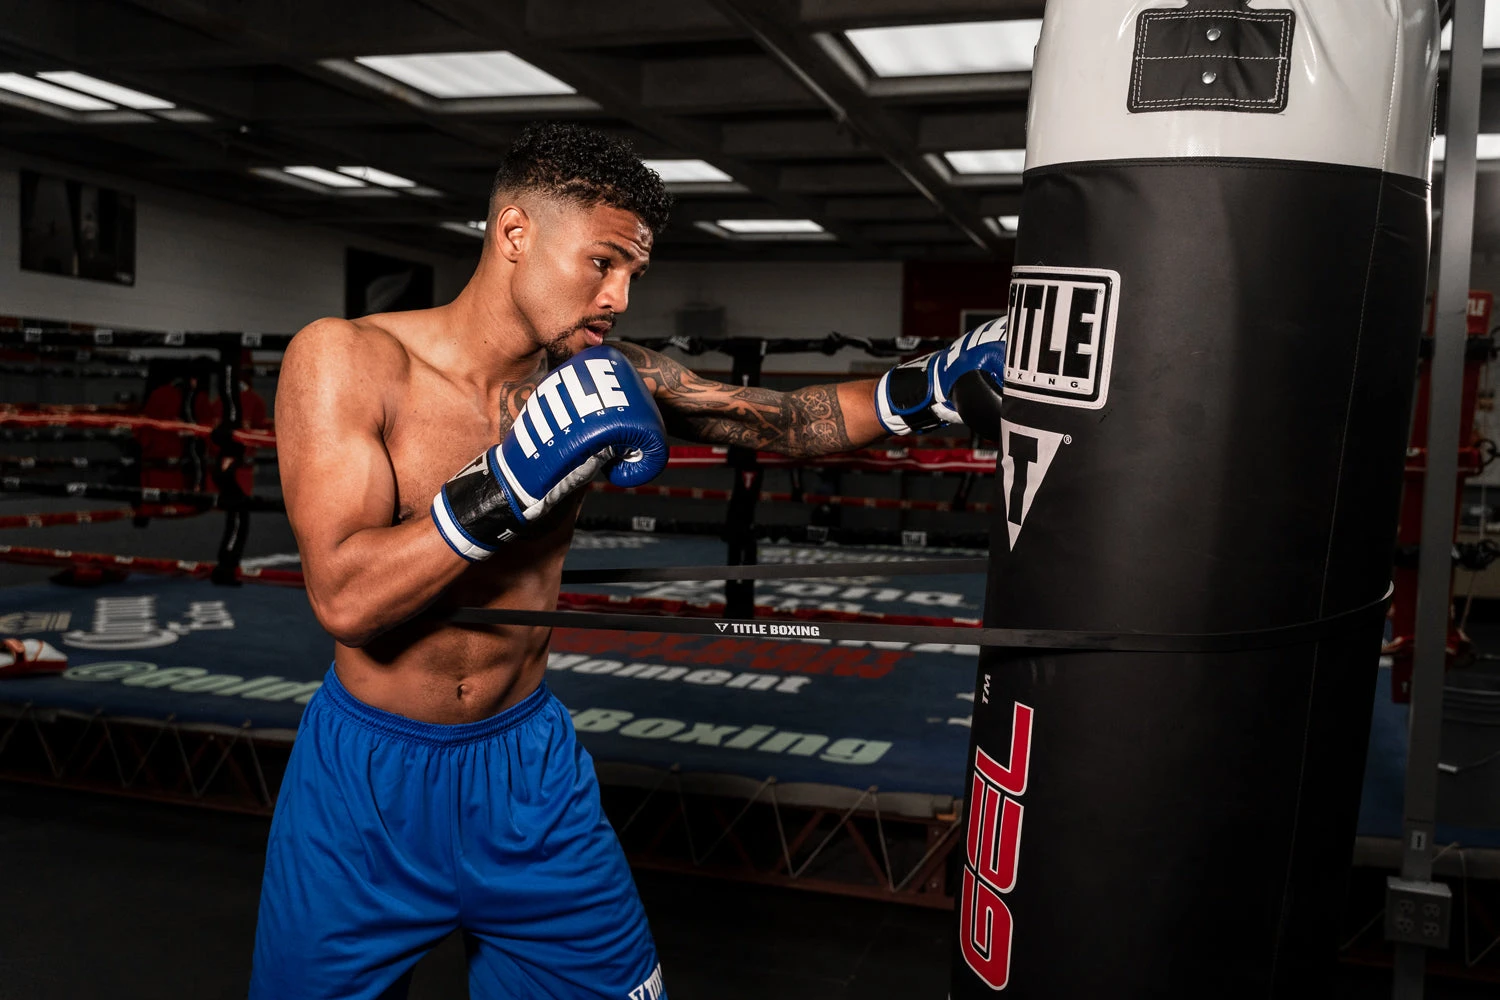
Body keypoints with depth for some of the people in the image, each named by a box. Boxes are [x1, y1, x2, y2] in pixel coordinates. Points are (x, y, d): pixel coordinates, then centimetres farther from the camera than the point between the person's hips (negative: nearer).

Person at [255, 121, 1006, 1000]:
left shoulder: (604, 378, -6)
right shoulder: (347, 360, -15)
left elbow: (785, 420, -1)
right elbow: (346, 598, -24)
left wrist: (927, 386, -14)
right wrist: (515, 478, -33)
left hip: (528, 764, 3)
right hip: (367, 778, -2)